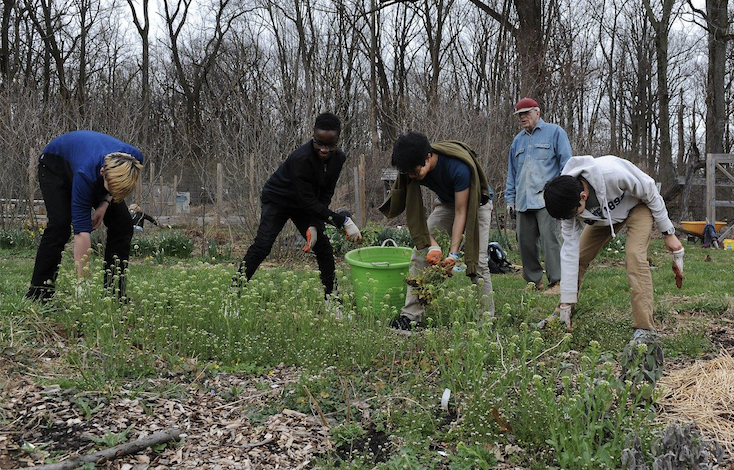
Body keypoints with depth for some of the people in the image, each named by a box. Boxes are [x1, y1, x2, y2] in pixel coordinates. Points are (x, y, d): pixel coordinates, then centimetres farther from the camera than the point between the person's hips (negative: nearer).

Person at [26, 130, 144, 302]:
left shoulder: (134, 159, -33)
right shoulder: (86, 173, -45)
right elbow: (81, 229, -42)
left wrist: (105, 203, -20)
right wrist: (82, 282, -43)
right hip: (55, 164, -5)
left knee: (122, 224, -9)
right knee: (59, 224, -23)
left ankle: (114, 292, -1)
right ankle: (38, 293, -12)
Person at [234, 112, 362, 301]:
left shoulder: (338, 158, -16)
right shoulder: (302, 159, -37)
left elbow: (325, 195, -10)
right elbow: (309, 201, -35)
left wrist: (314, 226, -22)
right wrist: (343, 221, -37)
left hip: (302, 203, 6)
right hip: (277, 200, -6)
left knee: (324, 248, -2)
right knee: (262, 246, -16)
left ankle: (330, 296, 7)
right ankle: (235, 289, -9)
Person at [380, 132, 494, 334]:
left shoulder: (458, 167, -39)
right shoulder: (411, 169, -24)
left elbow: (461, 212, -32)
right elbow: (415, 211, -17)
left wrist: (453, 253, -36)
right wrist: (432, 245, -27)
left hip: (476, 203, -5)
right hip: (446, 203, 5)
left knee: (477, 261, -16)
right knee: (420, 253, -9)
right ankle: (410, 317, -8)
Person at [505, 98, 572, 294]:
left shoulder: (554, 132, 6)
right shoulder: (518, 140, 23)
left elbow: (566, 164, 1)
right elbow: (512, 173, 26)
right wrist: (510, 199, 18)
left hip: (546, 198, -6)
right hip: (523, 202, 6)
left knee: (550, 239, -12)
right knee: (525, 242, 3)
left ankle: (556, 282, -8)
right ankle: (534, 280, 13)